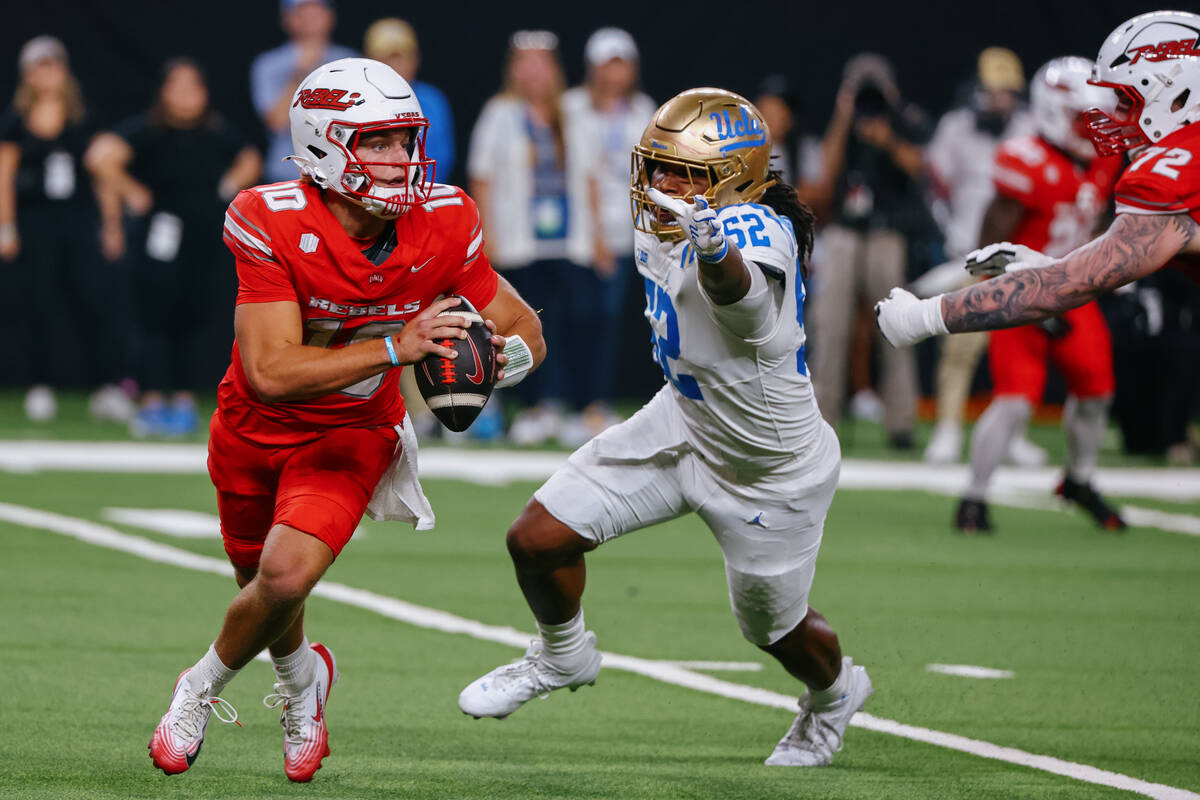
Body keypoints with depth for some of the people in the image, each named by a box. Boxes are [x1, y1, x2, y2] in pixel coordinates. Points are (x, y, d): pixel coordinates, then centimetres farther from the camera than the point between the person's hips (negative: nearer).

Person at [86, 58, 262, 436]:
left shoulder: (218, 132, 7)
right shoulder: (147, 130, -10)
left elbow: (250, 160, 27)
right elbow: (100, 157, -24)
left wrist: (232, 185, 9)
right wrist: (131, 193, -15)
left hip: (211, 240, 4)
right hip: (163, 234, -4)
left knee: (201, 318, 3)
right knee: (157, 319, -4)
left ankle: (185, 402, 10)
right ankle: (152, 403, 1)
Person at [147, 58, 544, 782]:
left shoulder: (443, 228, -18)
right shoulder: (274, 226, -28)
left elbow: (526, 331, -5)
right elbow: (272, 372, -33)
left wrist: (499, 356, -30)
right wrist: (394, 349, -40)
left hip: (354, 431, 0)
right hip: (258, 427, 0)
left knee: (287, 576, -21)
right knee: (268, 584, 17)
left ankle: (202, 691, 8)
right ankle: (302, 678, 53)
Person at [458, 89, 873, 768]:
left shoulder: (752, 233, -37)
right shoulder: (663, 228, -12)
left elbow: (736, 285, -63)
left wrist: (712, 248, -83)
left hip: (772, 474, -7)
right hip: (684, 424, 7)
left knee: (776, 628, 17)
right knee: (538, 538, -2)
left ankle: (835, 693, 53)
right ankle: (563, 656, 29)